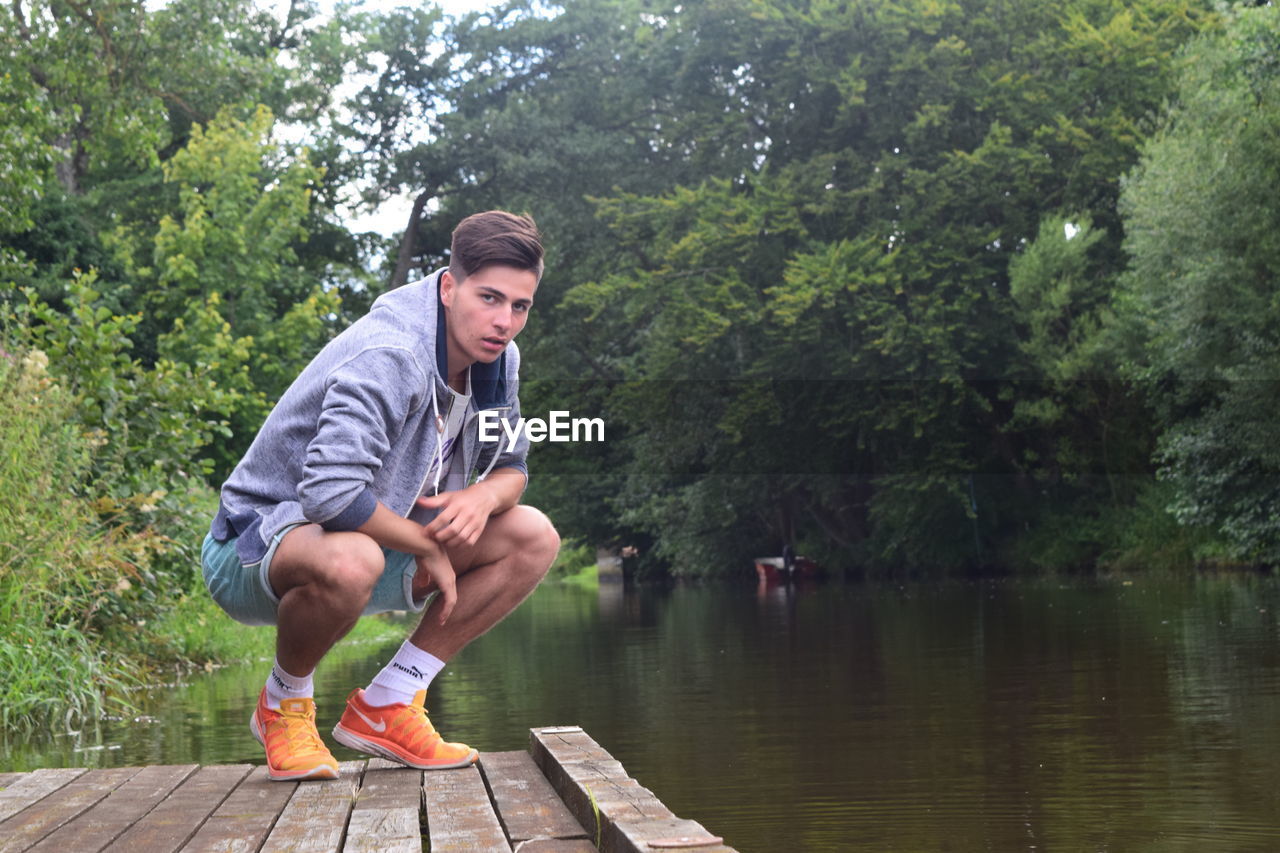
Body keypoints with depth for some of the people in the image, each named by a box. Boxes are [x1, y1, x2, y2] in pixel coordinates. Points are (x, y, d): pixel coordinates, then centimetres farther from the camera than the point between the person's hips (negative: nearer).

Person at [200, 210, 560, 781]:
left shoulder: (495, 358, -1)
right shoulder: (388, 358, -28)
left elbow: (511, 465, 8)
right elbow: (330, 493, -38)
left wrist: (483, 496, -17)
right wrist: (429, 546, -22)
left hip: (378, 544, 9)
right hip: (258, 543, -8)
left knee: (533, 538, -2)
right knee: (350, 560, -43)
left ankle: (384, 706, 0)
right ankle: (284, 705, -8)